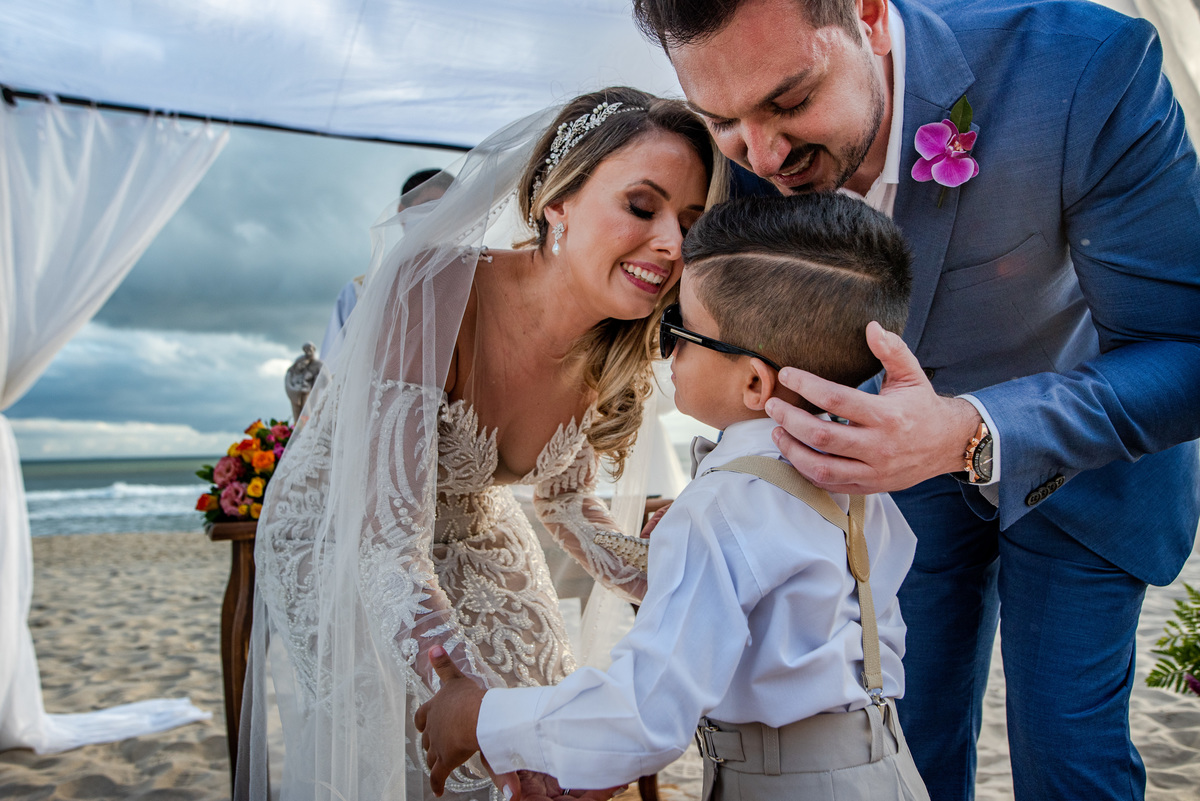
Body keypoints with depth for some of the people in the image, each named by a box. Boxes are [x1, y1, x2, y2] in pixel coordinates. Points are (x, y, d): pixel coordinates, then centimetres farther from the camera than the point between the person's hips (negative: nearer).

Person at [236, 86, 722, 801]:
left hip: (474, 541, 5)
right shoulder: (431, 291, -36)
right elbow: (387, 543, -39)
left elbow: (565, 497, -1)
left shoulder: (615, 354, -18)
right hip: (339, 545, -4)